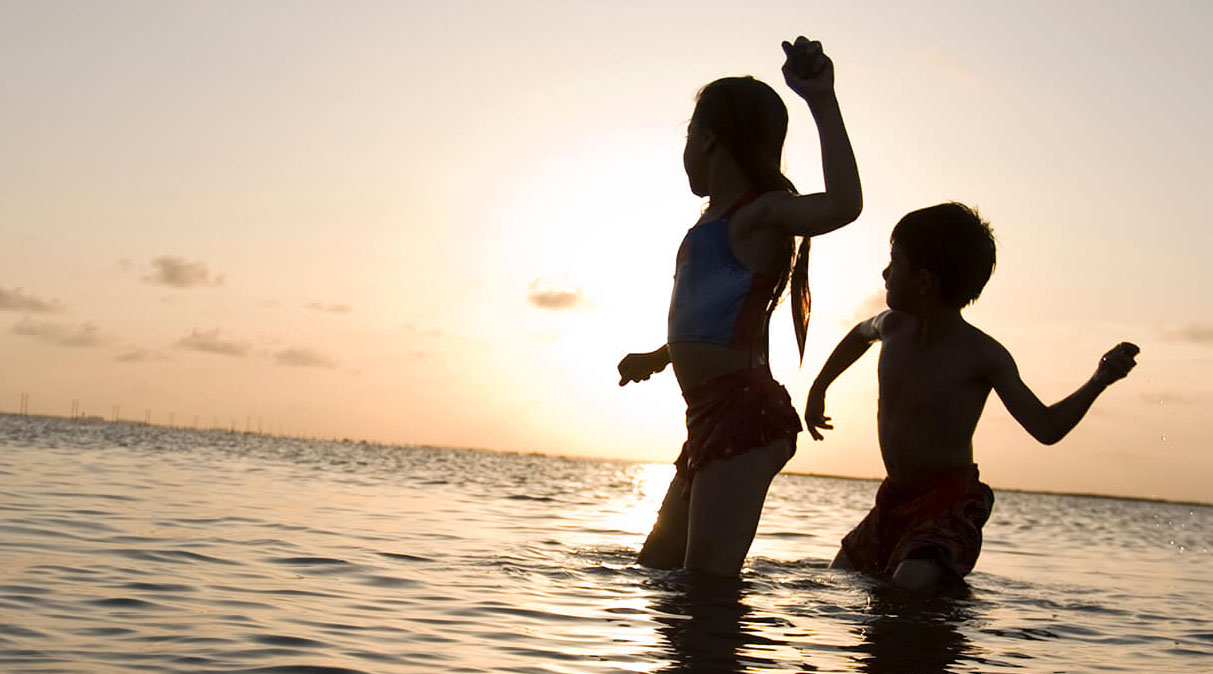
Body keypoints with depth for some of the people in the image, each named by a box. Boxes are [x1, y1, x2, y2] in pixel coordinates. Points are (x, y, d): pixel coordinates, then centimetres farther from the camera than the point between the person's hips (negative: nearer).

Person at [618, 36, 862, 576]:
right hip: (716, 418, 11)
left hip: (743, 413, -11)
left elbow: (843, 205, -30)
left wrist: (822, 102, -28)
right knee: (658, 566, 18)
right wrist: (660, 355, 49)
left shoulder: (760, 213, -9)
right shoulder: (721, 220, 20)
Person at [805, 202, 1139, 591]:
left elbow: (1046, 427, -19)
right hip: (894, 498, 7)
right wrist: (818, 390, 32)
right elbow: (860, 335, 26)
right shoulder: (894, 326, 0)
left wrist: (1100, 380, -34)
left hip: (952, 502, -7)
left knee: (912, 584, -33)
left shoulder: (981, 355, -16)